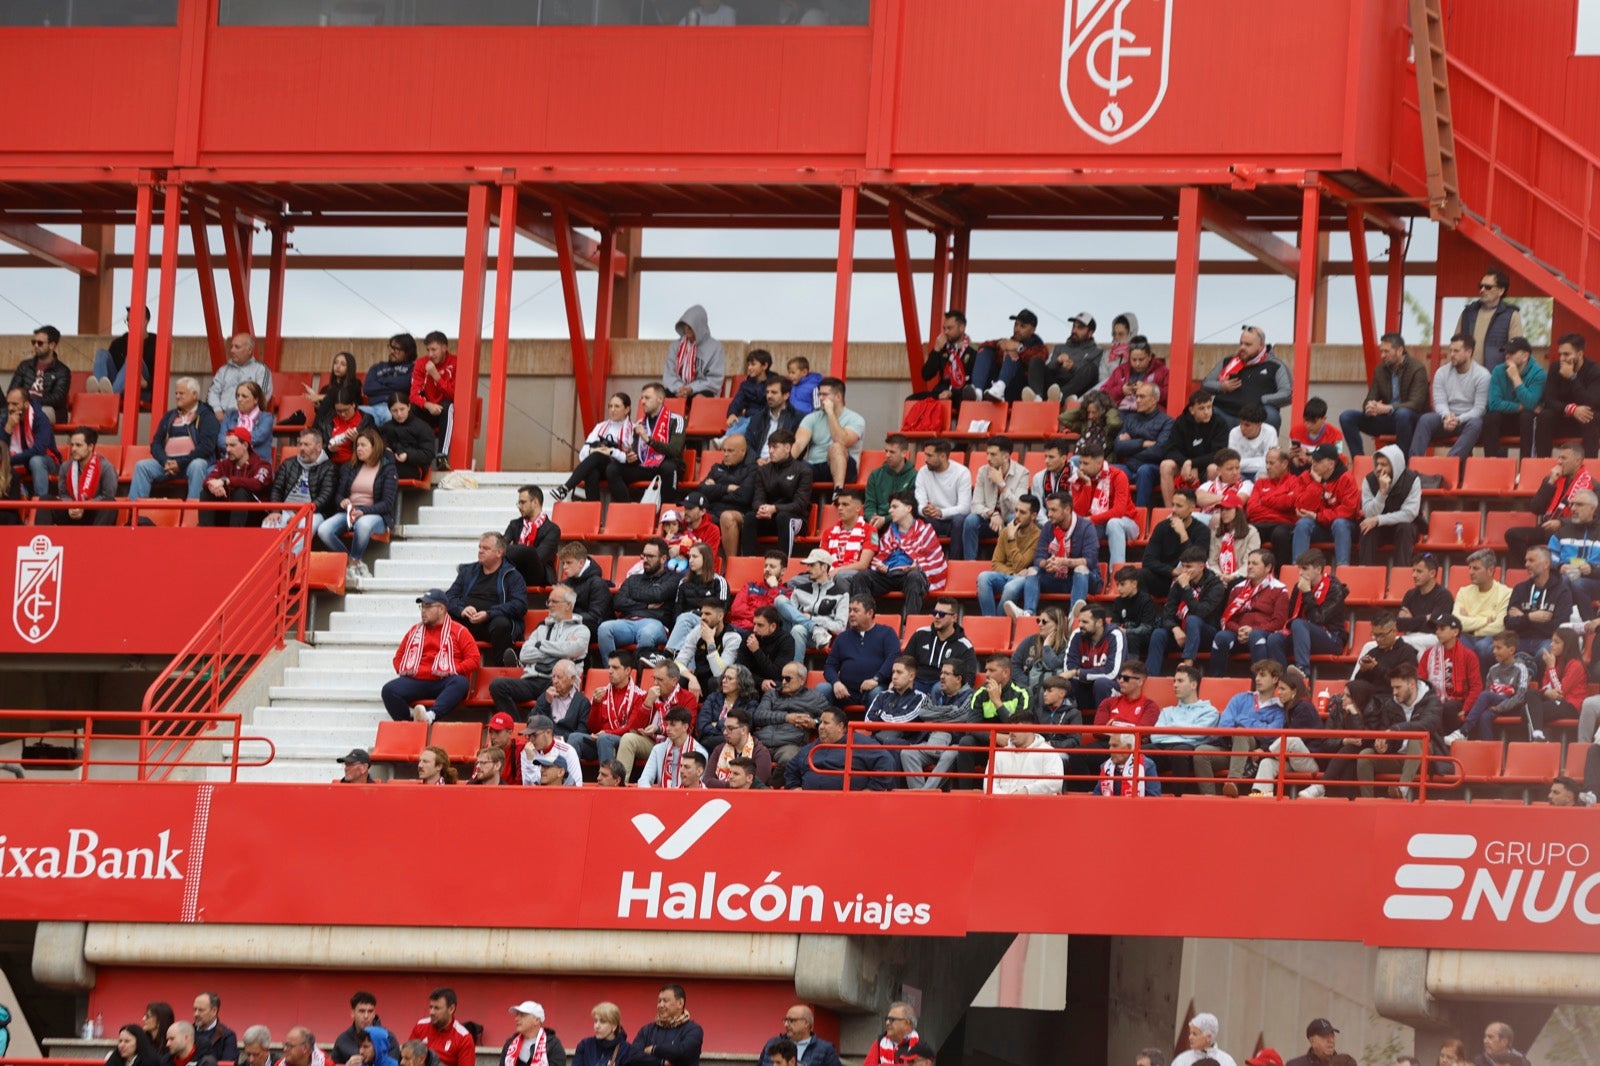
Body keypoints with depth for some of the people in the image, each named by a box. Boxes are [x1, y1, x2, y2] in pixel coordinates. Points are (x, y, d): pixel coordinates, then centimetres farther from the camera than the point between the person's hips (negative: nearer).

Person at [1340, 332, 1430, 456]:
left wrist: (1388, 408, -37)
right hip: (1387, 419, 6)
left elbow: (1416, 404, -22)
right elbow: (1370, 399, 7)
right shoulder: (1380, 370, 7)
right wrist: (1369, 407, -21)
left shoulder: (1417, 369, -11)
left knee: (1403, 414, -42)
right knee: (1346, 417, -11)